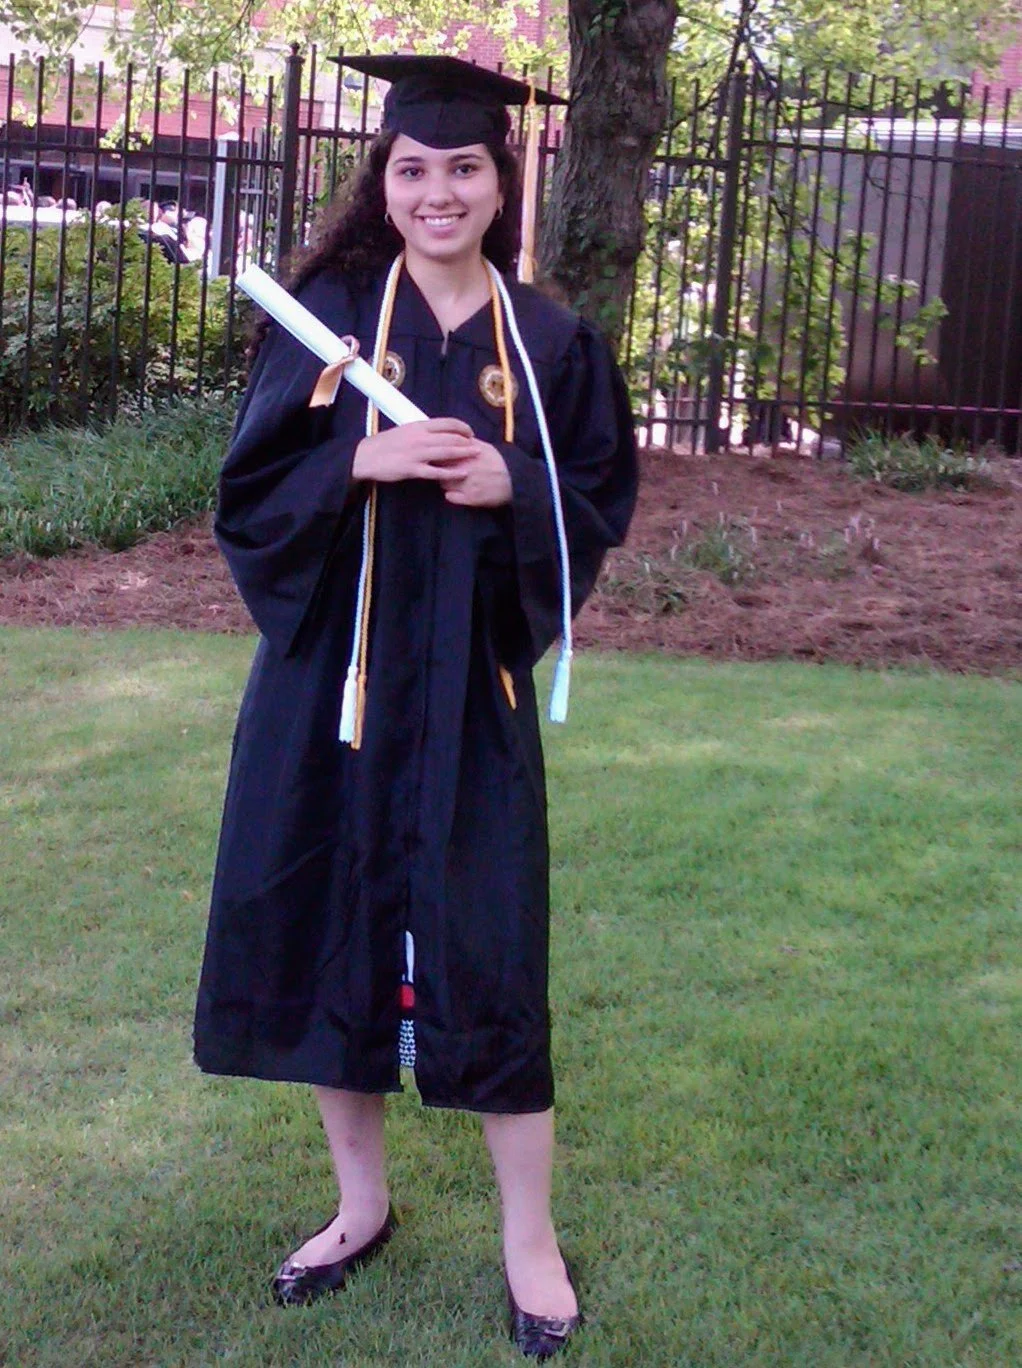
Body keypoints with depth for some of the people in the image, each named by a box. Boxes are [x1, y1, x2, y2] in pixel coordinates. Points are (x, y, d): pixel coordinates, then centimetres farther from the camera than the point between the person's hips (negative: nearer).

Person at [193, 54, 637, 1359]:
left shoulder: (551, 342, 2)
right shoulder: (324, 316, 0)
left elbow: (601, 508, 5)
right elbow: (250, 492, -2)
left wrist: (510, 488, -15)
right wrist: (361, 462, -19)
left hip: (471, 688, -1)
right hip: (329, 677, 1)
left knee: (488, 955, 1)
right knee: (331, 931, 9)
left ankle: (529, 1238, 17)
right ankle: (361, 1204, 29)